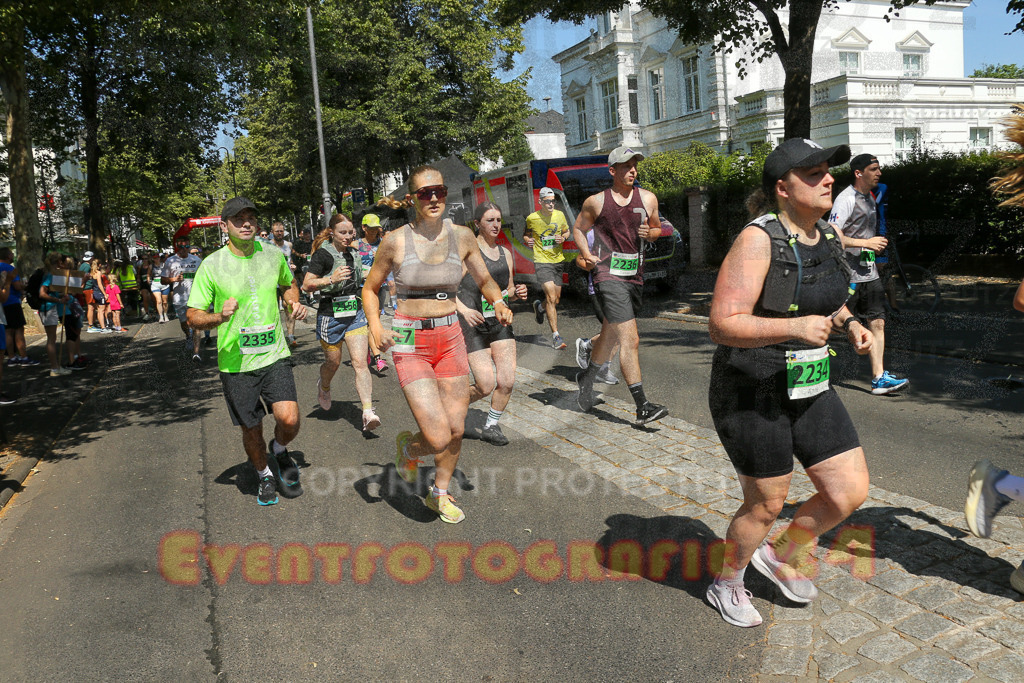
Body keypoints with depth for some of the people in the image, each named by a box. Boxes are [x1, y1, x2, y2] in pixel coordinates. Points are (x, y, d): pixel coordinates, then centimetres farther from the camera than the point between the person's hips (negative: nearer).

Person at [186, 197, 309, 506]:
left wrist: (294, 303, 2)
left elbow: (289, 283, 24)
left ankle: (279, 449, 19)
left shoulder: (273, 255, 2)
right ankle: (264, 476, 39)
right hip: (236, 364, -1)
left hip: (274, 355, 1)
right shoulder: (211, 265, -7)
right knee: (251, 432, 10)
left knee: (289, 419, -16)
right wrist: (219, 317, -24)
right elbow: (192, 316, -4)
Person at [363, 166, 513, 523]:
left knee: (456, 429, 9)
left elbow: (485, 281, 13)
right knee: (439, 438, -12)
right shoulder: (395, 240, -7)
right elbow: (370, 288, 6)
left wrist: (499, 302, -9)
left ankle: (440, 494, 36)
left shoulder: (462, 236, 1)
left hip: (450, 337, 4)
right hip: (410, 343, -4)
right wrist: (375, 325, -13)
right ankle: (408, 446, 26)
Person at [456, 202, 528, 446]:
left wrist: (517, 292, -3)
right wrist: (464, 310, -26)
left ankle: (491, 426, 18)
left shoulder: (505, 253, 10)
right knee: (486, 386, -8)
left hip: (500, 323, 5)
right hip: (473, 325, -5)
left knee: (507, 381, -4)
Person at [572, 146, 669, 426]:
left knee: (611, 336, 19)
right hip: (609, 276, -5)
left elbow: (657, 230, 19)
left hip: (635, 277, 5)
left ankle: (587, 377, 45)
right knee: (630, 340, -14)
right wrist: (587, 255, -3)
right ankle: (642, 407, -13)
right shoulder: (595, 202, 0)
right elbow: (578, 229, 13)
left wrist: (649, 233, -5)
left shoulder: (647, 199, 8)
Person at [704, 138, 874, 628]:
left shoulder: (829, 236, 5)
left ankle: (778, 555, 34)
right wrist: (794, 328, -36)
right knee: (766, 504, 8)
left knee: (850, 492, 7)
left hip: (809, 388, 8)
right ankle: (725, 585, 36)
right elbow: (722, 325, -26)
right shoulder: (758, 239, -19)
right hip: (751, 392, -7)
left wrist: (849, 324, 3)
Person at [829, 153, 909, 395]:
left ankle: (879, 378, 2)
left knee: (877, 322, 2)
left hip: (870, 273, 8)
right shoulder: (846, 198, -12)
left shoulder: (869, 198, 16)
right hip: (849, 274, -8)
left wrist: (877, 245, 17)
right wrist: (867, 243, -21)